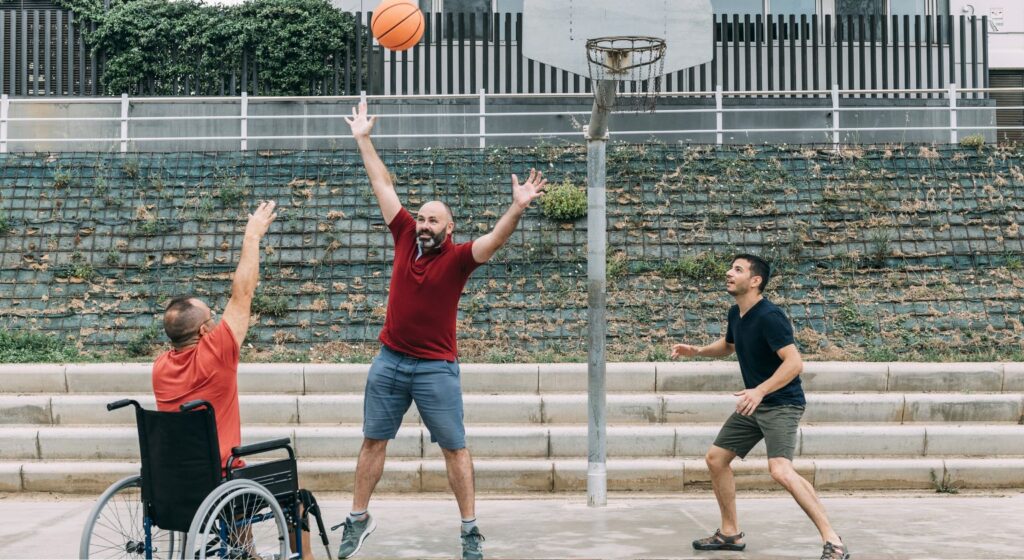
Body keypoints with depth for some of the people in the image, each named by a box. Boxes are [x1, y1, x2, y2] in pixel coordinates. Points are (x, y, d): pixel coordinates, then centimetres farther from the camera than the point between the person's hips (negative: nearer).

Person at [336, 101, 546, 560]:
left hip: (436, 367, -4)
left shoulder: (457, 258, -9)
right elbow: (383, 185, 7)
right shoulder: (405, 238, 1)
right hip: (389, 362, 4)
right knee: (373, 442, 12)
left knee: (455, 449, 3)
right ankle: (358, 519, 27)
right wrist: (363, 140, 13)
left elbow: (494, 240, -26)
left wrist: (517, 208, -43)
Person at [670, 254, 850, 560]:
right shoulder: (736, 314, 6)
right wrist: (698, 351, 11)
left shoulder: (769, 316, -22)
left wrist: (760, 391, -37)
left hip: (782, 404, -10)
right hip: (755, 403, 10)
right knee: (716, 458, 11)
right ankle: (730, 534, 25)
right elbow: (727, 345, 27)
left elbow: (794, 362, -29)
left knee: (780, 470, -27)